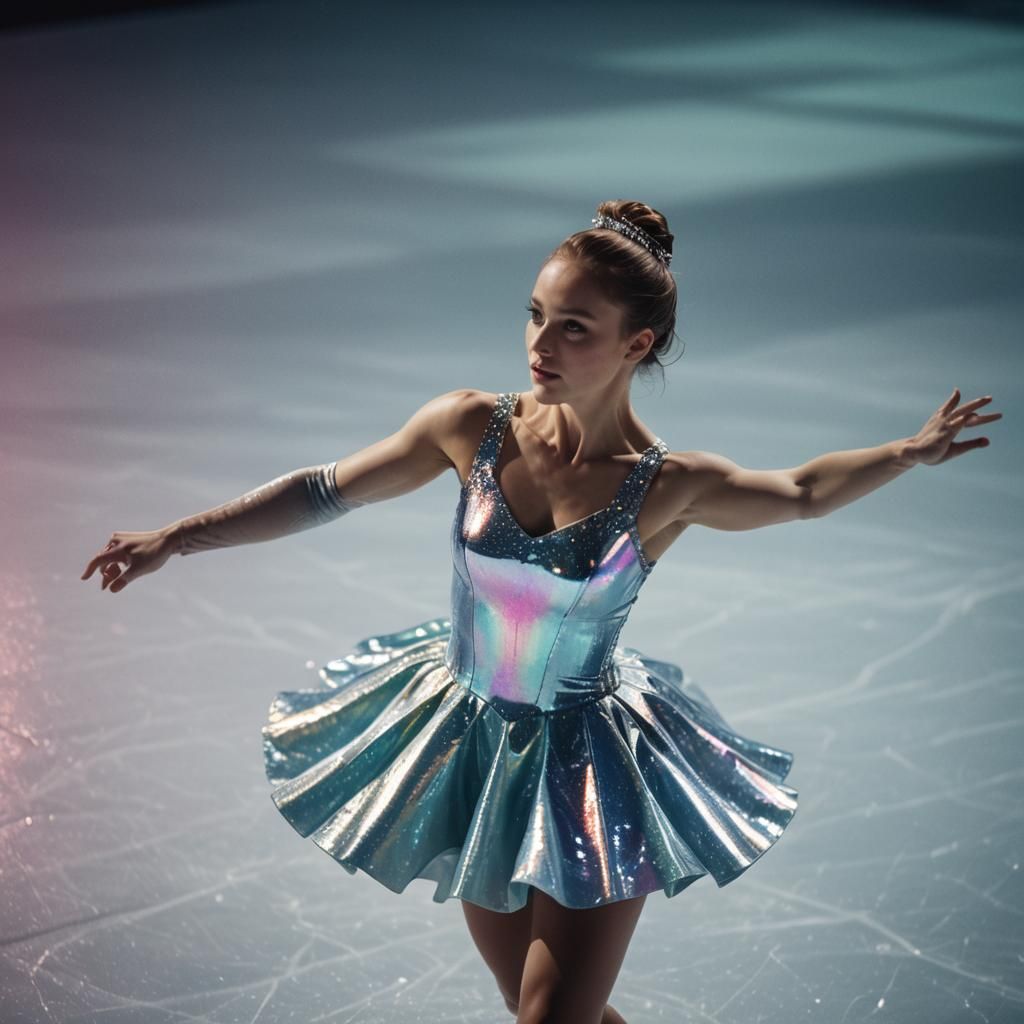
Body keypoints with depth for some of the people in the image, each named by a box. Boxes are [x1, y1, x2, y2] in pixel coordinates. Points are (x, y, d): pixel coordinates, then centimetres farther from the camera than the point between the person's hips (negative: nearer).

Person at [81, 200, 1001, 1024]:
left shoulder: (672, 487, -15)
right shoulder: (473, 427, -11)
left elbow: (802, 493, 6)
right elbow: (327, 492, 0)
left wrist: (913, 450, -4)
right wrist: (173, 540, -1)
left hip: (592, 771, -3)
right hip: (472, 748, 3)